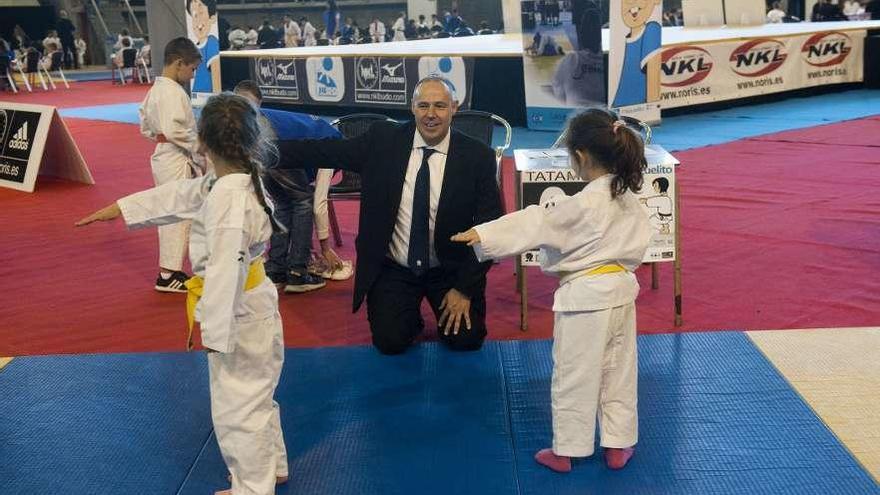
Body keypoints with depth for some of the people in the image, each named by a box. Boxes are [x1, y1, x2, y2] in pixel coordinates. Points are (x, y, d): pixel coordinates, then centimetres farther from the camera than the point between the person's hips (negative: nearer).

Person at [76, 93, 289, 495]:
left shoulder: (229, 197, -28)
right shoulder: (225, 182, 2)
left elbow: (225, 269, -28)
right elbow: (177, 196, 13)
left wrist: (214, 330, -23)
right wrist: (116, 209, 18)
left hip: (237, 311, -10)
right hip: (249, 303, 10)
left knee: (237, 406, 6)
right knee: (254, 394, 26)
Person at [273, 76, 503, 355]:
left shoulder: (478, 157, -10)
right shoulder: (382, 141, -7)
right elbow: (322, 152, -11)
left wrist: (465, 288, -14)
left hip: (450, 270, 0)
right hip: (393, 270, 1)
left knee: (465, 339, -17)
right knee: (391, 341, -16)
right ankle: (410, 319, 19)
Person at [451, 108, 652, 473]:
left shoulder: (584, 204, -20)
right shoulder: (627, 196, 3)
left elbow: (535, 224, -21)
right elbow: (639, 242, 13)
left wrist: (482, 234, -19)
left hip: (585, 296, -7)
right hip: (621, 290, 8)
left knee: (574, 377, 6)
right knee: (619, 373, 16)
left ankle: (566, 450, 17)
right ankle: (618, 446, 26)